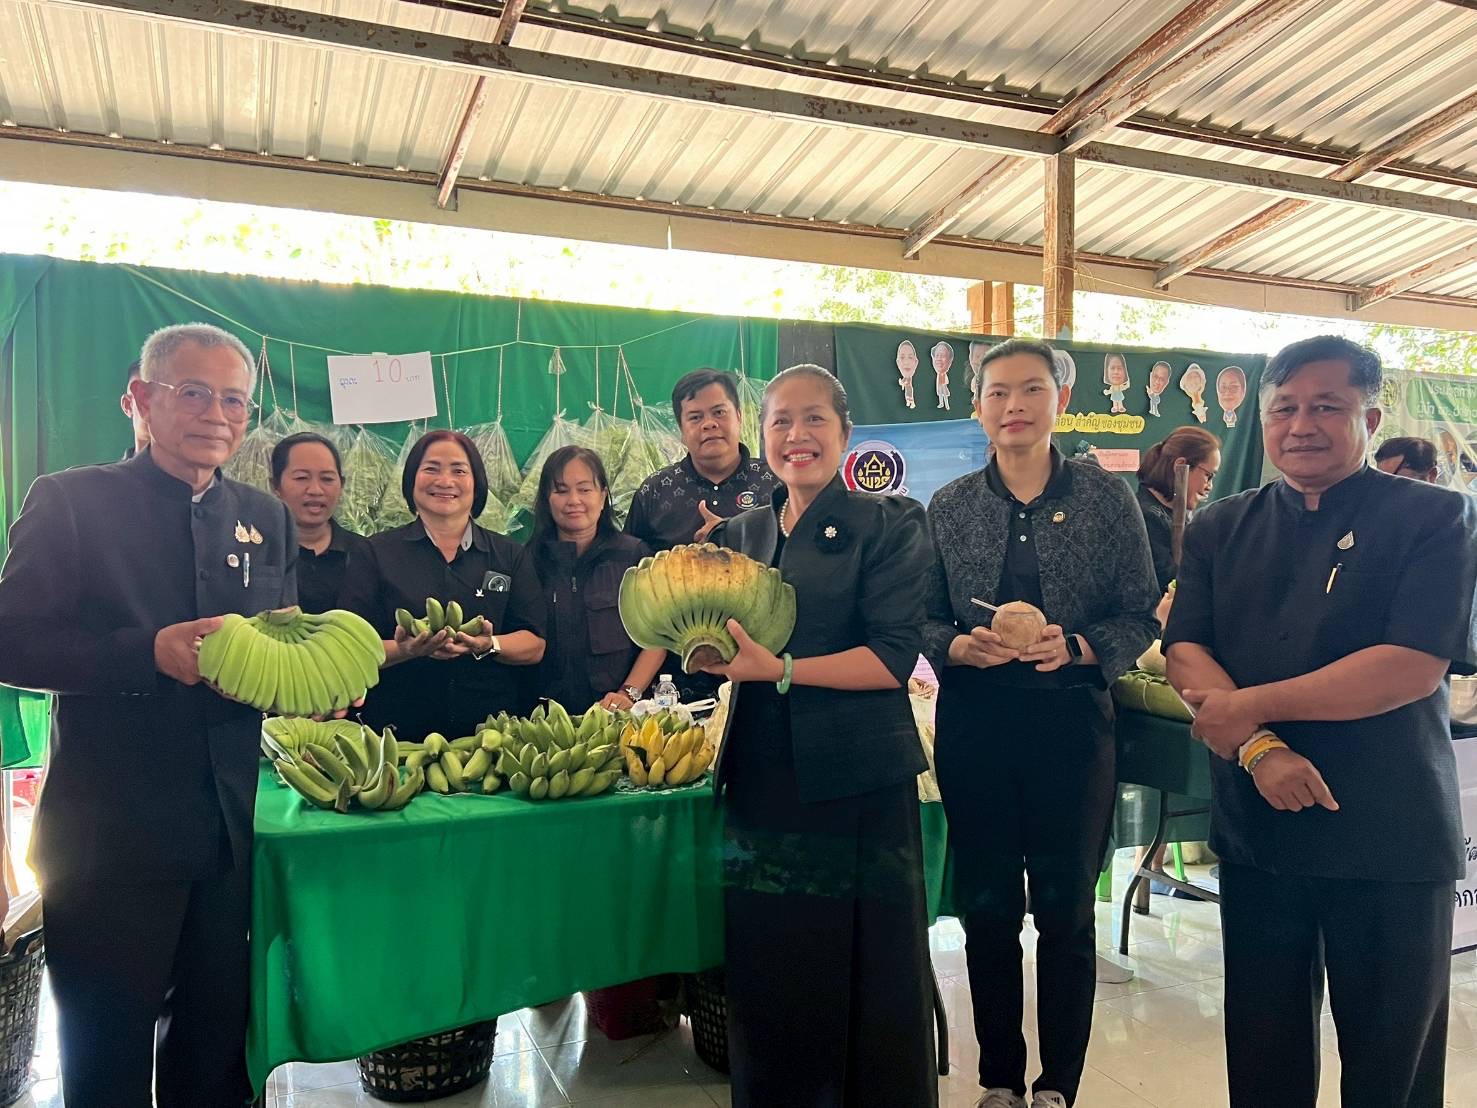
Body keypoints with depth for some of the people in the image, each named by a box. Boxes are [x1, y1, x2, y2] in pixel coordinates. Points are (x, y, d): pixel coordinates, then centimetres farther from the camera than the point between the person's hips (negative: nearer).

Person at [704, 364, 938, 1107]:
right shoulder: (740, 535, 13)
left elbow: (894, 657, -12)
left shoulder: (887, 525, -2)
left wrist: (780, 670, -20)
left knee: (869, 978, 5)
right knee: (768, 977, 12)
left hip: (861, 785, -4)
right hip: (761, 780, 4)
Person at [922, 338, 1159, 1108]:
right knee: (987, 908, 11)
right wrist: (960, 646, -15)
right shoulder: (948, 507, 4)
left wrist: (1075, 647, -17)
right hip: (973, 723, 2)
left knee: (1066, 910, 8)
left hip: (1072, 721, -1)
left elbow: (1141, 617, 0)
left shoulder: (1107, 497, 0)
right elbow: (923, 619, 6)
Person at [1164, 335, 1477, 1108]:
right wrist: (1257, 748, -18)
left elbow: (1415, 666, -16)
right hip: (1254, 831, 3)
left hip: (1392, 839, -3)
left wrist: (1250, 706, -16)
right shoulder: (1218, 530, 7)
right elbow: (1185, 653, -2)